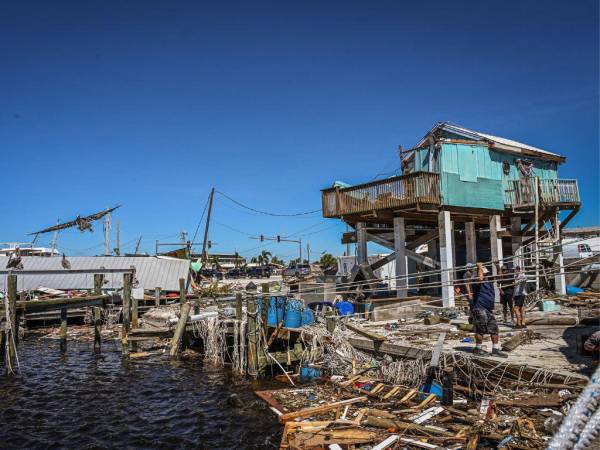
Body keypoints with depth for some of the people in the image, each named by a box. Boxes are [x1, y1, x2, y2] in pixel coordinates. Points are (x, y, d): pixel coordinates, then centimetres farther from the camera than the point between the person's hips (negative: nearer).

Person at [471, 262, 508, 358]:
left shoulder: (489, 281, 14)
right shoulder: (478, 283, -10)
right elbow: (480, 278, -33)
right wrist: (479, 267, -22)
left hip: (489, 309, 9)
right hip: (480, 308, -9)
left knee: (494, 329, 8)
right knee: (481, 330, -2)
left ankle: (495, 349, 13)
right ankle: (478, 349, 11)